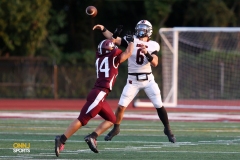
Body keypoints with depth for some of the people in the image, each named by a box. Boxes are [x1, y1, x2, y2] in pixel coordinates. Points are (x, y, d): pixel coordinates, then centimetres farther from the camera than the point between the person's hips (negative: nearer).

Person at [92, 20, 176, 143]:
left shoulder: (153, 45, -2)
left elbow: (155, 63, -15)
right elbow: (113, 39, -12)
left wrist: (147, 53, -31)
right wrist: (103, 29, -27)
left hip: (148, 79, 0)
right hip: (133, 80, 0)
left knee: (159, 106, -2)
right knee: (121, 106, -2)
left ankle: (167, 130, 15)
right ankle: (116, 128, 19)